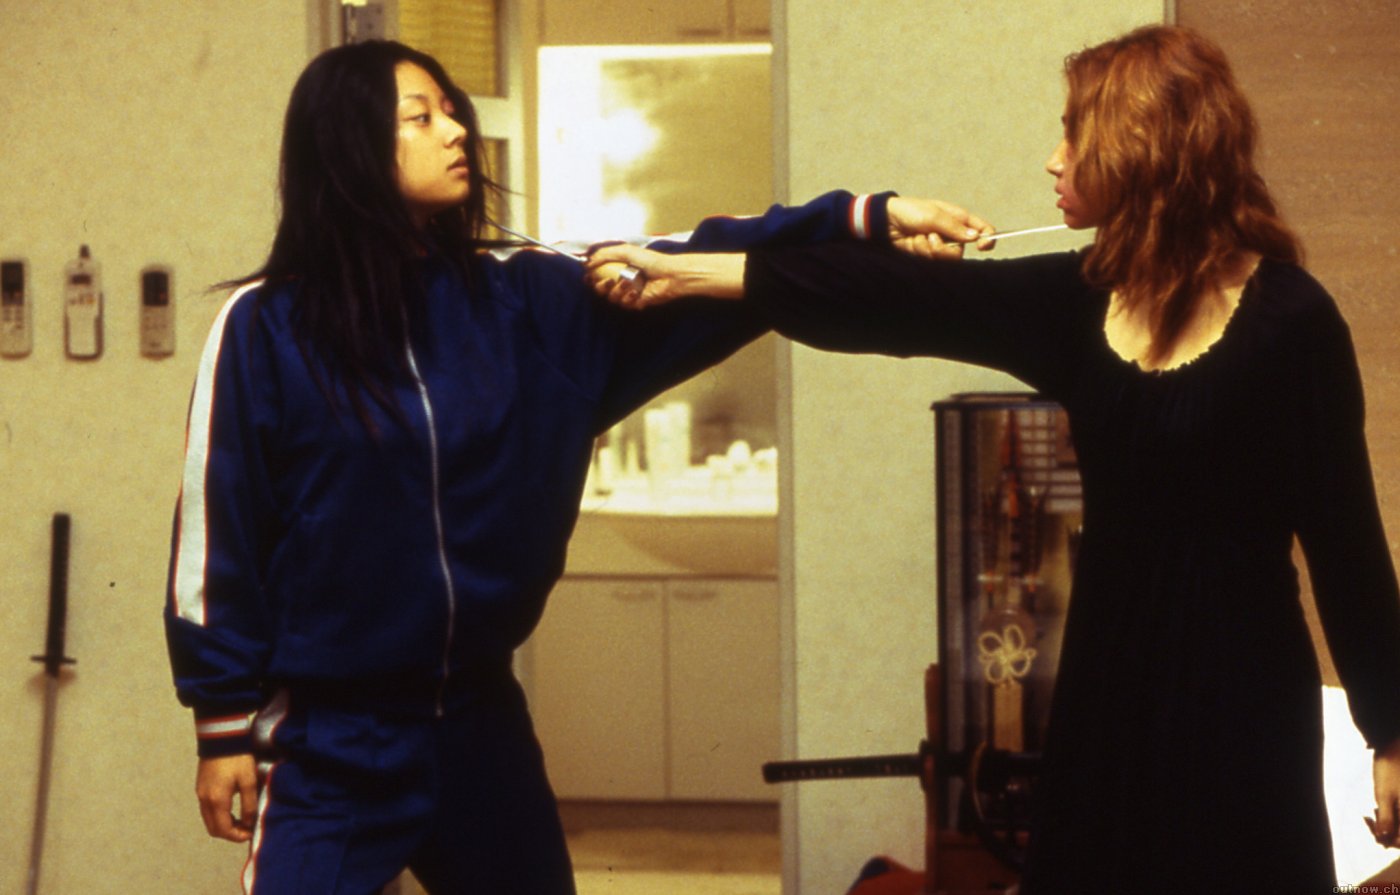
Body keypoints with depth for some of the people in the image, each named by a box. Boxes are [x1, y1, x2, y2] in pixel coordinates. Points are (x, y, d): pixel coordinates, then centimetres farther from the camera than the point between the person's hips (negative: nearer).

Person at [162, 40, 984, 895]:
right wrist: (227, 722, -6)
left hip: (482, 723, 5)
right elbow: (217, 529, -6)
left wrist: (868, 221, -14)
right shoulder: (267, 326, -9)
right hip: (332, 744, -5)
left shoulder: (518, 304, 3)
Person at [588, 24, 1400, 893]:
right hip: (1111, 682, 6)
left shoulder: (1288, 318, -12)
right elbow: (885, 297, 4)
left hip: (1242, 696, -6)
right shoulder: (1078, 299, 4)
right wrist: (681, 273, 3)